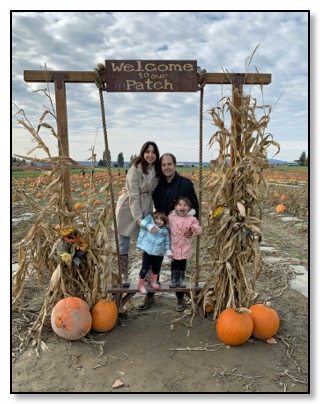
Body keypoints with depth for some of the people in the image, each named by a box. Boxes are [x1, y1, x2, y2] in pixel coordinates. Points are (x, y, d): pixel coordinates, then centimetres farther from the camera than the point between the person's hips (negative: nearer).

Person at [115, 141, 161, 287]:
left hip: (146, 209, 6)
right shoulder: (135, 170, -18)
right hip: (128, 209, -5)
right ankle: (124, 276, 17)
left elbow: (155, 192, 7)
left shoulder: (157, 170, 0)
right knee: (123, 245, 3)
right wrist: (138, 219, -24)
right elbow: (134, 196, -21)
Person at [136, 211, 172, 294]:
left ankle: (153, 282, 44)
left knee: (156, 269, 19)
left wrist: (168, 251, 3)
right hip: (148, 252, -4)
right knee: (145, 269, -2)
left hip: (159, 254, 4)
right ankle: (141, 285, 17)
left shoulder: (166, 230, 5)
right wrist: (150, 226, -34)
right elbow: (143, 222, -21)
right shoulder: (150, 220, -1)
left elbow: (167, 242, 11)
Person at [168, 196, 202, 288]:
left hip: (185, 246, 0)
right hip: (174, 245, 0)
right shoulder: (171, 217, -6)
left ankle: (181, 279, 29)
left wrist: (195, 229, -29)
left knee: (183, 262, 12)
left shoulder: (192, 219, -8)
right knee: (174, 262, 9)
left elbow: (199, 231, -8)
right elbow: (167, 227, 10)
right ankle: (174, 279, 25)